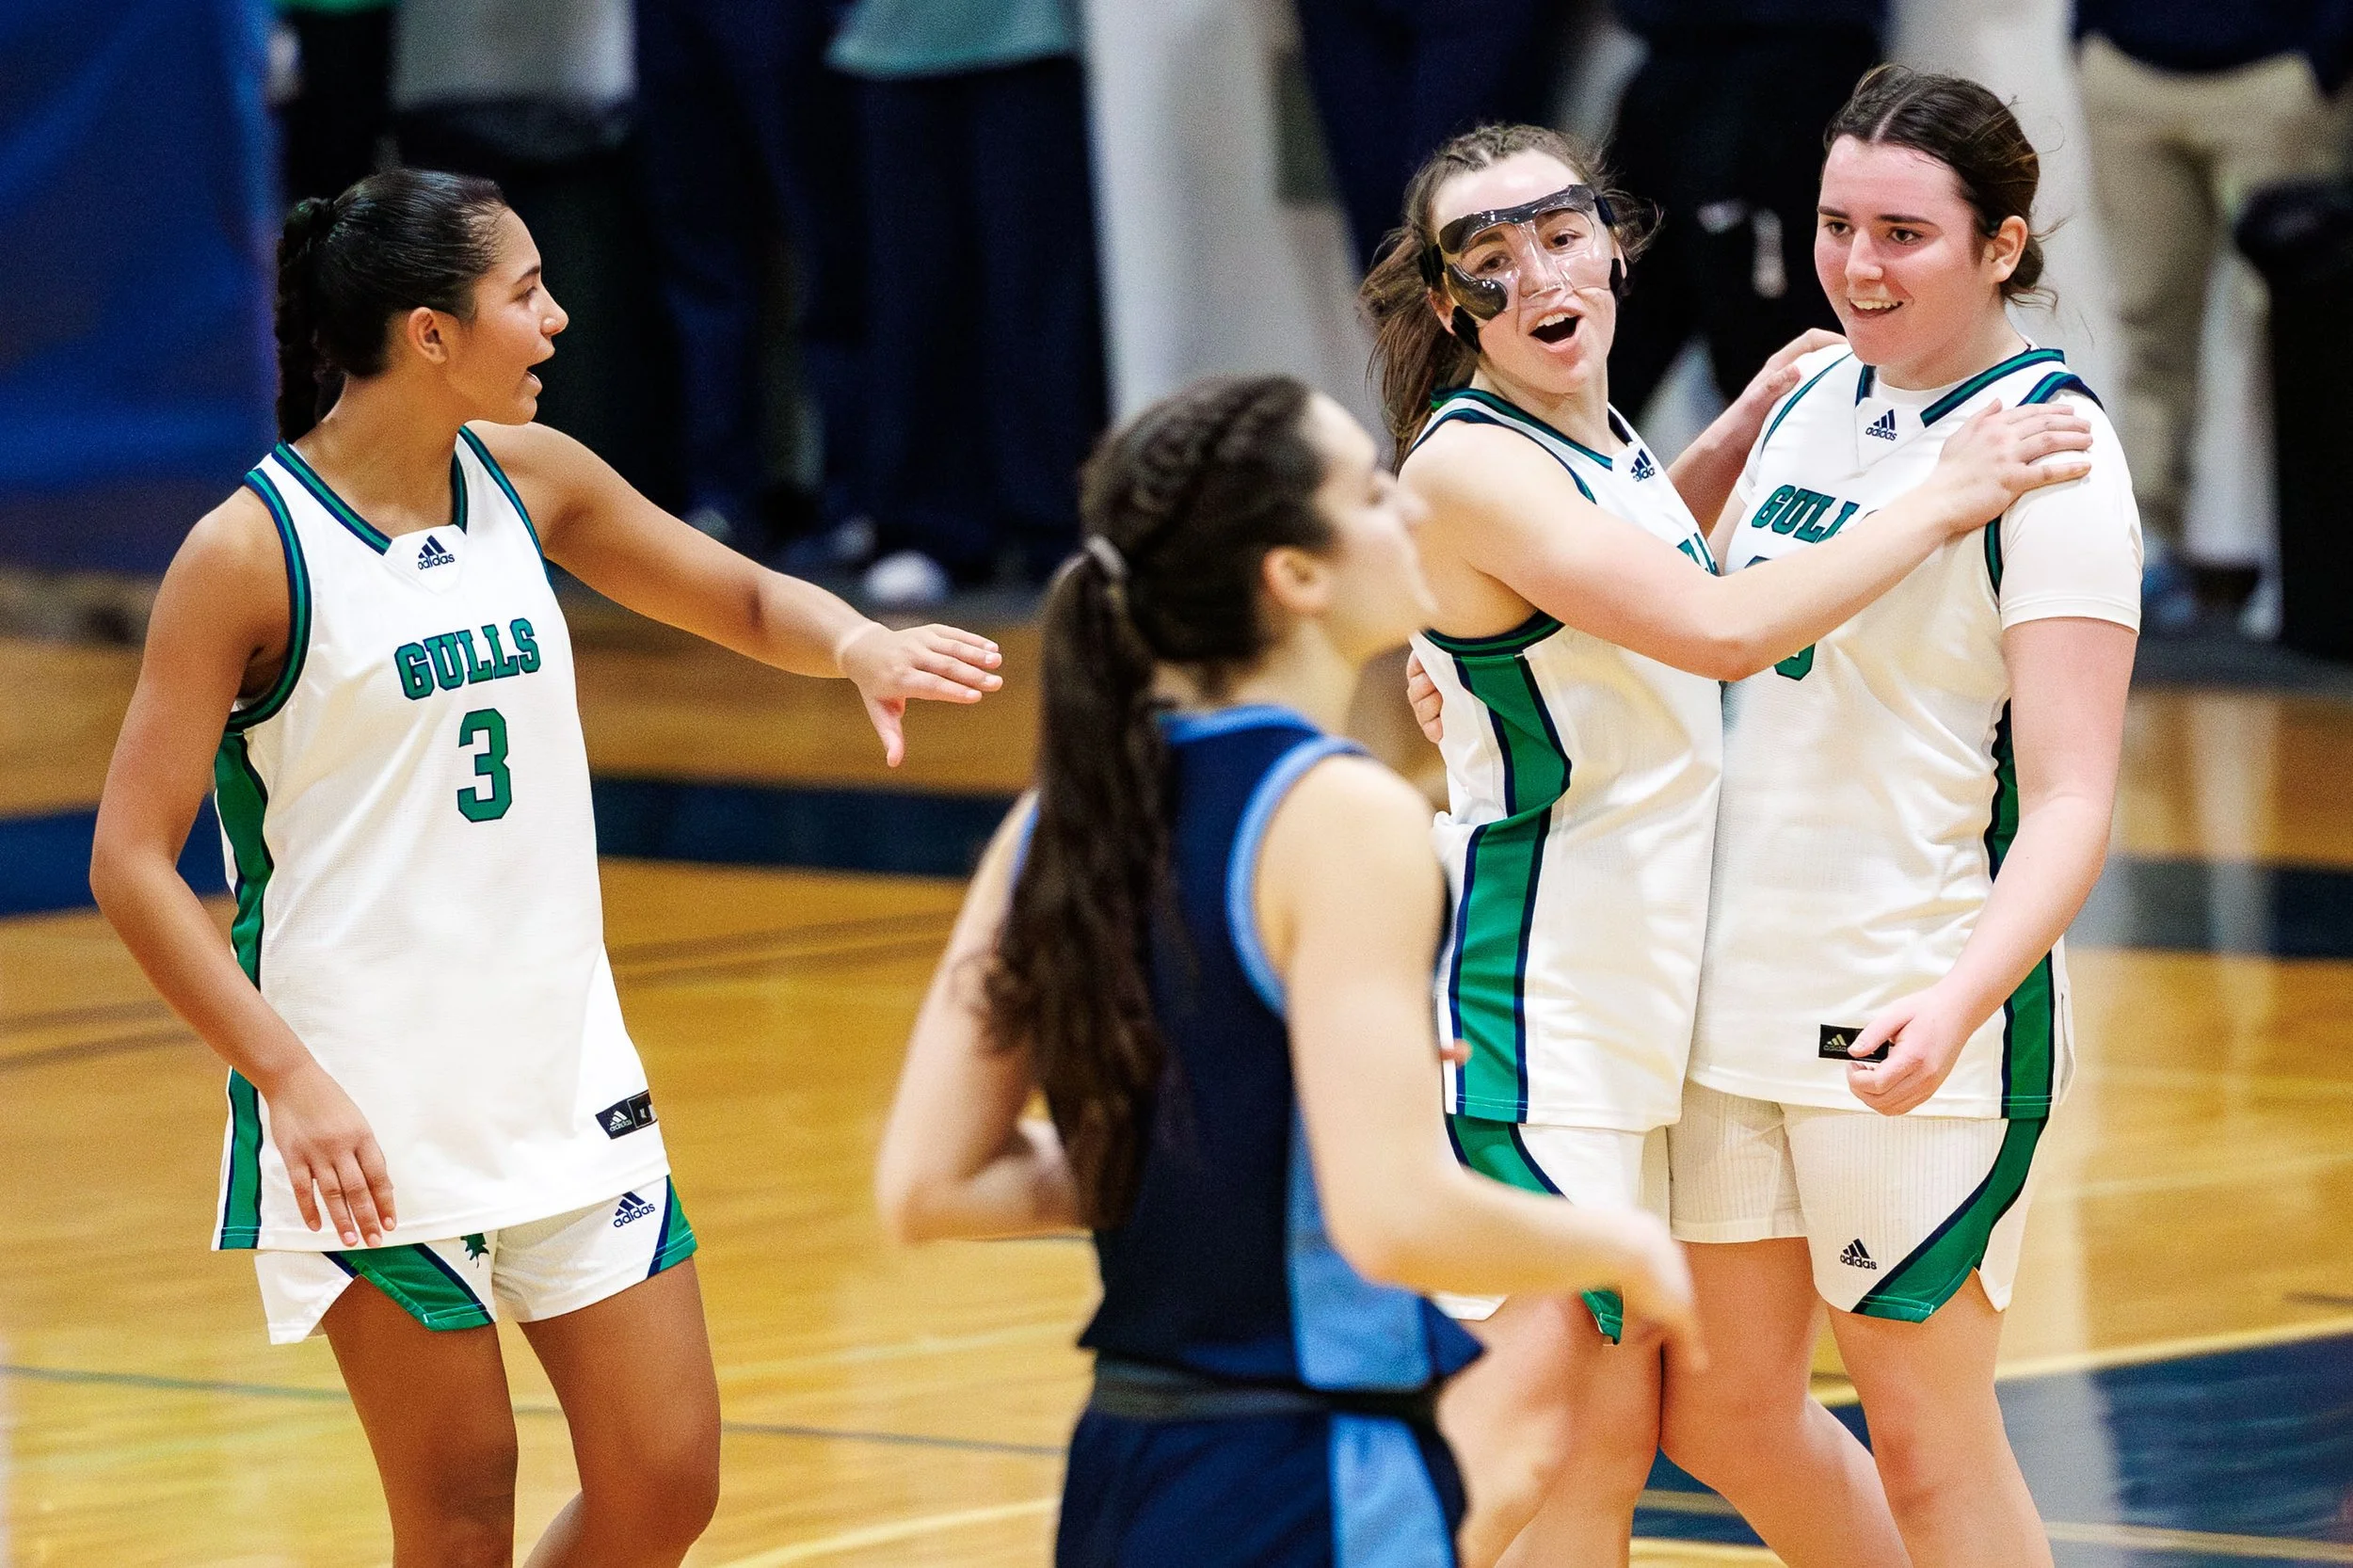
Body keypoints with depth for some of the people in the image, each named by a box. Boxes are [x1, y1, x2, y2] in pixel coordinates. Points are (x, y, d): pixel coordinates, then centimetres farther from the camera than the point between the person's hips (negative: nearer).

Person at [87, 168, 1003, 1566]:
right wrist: (290, 1081, -21)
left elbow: (747, 603, 18)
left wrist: (855, 642, -6)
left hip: (565, 1073, 6)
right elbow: (132, 860, -12)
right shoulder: (252, 550, -13)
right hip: (370, 1120, -6)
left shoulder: (528, 481, 4)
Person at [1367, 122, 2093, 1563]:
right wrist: (1944, 501, -19)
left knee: (1610, 1437, 12)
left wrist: (1752, 425, 18)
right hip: (1525, 1002, -9)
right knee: (1524, 1437, -12)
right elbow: (1722, 629, -27)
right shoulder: (1471, 464, -18)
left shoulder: (1607, 445, 9)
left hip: (1632, 1000, 9)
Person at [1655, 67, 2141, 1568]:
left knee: (1931, 1444, 1)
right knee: (1723, 1412, 15)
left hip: (1915, 1026, -8)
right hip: (1742, 995, 8)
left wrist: (1960, 1003, -35)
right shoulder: (1818, 398, 8)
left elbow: (2072, 801, -20)